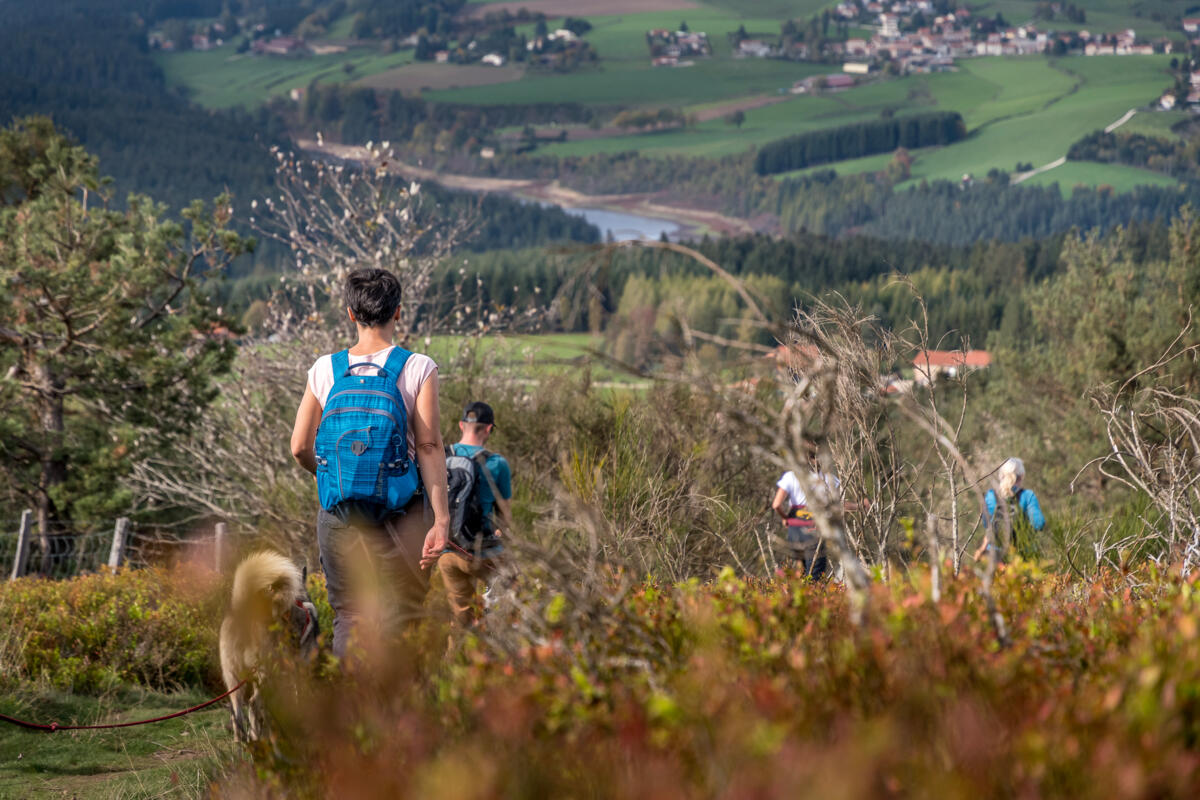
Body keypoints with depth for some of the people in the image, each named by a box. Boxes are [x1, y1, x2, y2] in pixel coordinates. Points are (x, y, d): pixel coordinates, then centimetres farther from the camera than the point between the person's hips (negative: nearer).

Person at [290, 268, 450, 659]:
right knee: (400, 618, 3)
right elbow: (429, 447, -9)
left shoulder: (325, 370, 3)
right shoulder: (418, 369, -4)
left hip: (339, 511, 2)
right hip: (401, 510, -2)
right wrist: (441, 519, -9)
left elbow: (300, 448, 5)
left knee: (348, 616, 10)